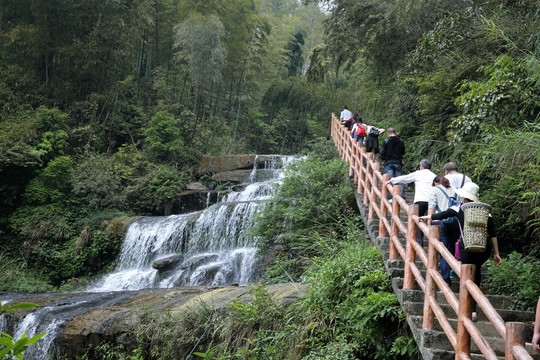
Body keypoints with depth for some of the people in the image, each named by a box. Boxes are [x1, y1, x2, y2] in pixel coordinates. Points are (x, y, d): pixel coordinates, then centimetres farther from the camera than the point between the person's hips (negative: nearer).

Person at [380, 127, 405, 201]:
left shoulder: (386, 141, -8)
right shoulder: (401, 141, 2)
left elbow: (382, 152, -8)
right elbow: (403, 152, 11)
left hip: (389, 163, -2)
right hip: (398, 163, 2)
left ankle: (390, 197, -7)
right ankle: (402, 197, 2)